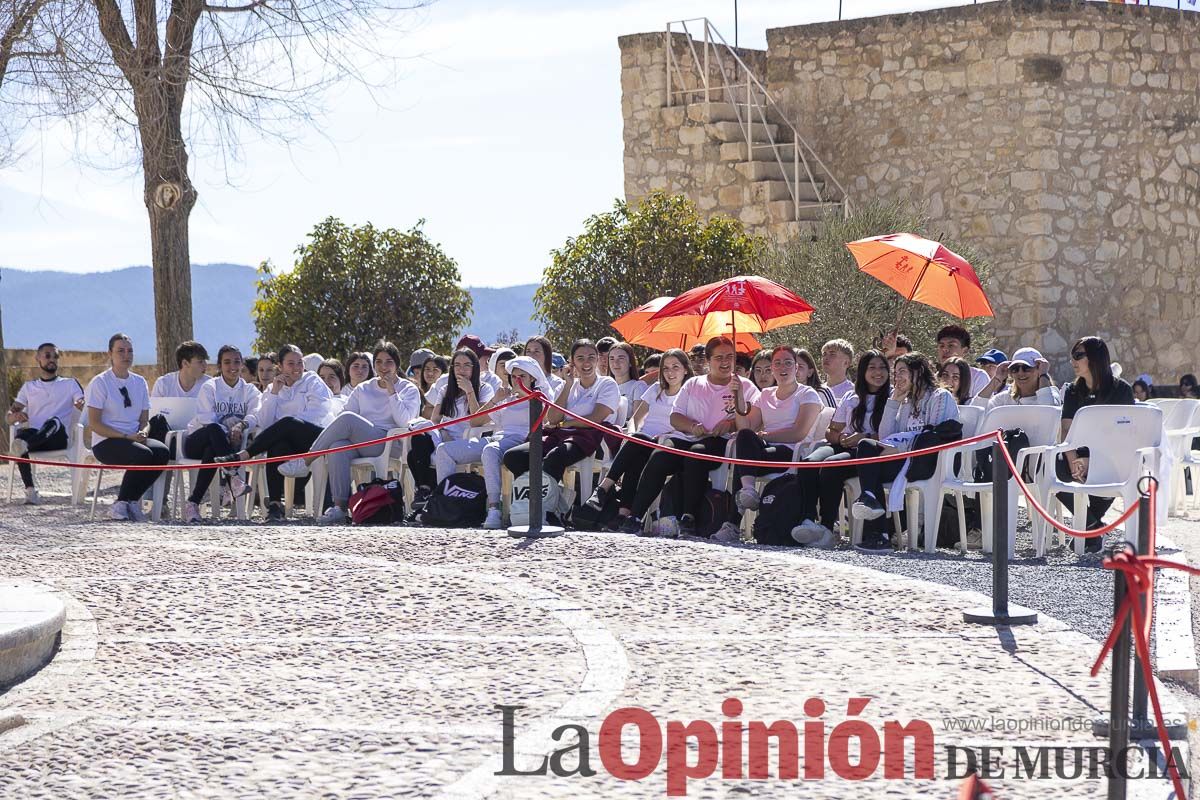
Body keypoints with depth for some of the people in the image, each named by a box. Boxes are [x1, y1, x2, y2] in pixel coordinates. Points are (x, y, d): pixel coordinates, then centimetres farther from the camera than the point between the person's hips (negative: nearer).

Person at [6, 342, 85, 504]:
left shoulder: (70, 384, 18)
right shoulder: (29, 387, 24)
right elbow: (8, 417, 17)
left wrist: (82, 405, -23)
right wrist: (16, 416, -9)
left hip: (58, 438, -2)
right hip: (34, 437, 2)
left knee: (54, 422, -36)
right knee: (20, 435, -34)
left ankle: (24, 445, -66)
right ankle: (30, 490, -39)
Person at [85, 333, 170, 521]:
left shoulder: (139, 382, 15)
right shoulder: (100, 383, -3)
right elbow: (94, 423, -9)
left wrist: (143, 432, -9)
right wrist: (126, 436, -18)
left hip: (135, 438, 6)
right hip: (105, 442, -6)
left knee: (162, 451, -25)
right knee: (143, 454, -33)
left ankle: (131, 500, -14)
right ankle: (121, 505, -18)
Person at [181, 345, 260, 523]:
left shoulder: (249, 390, 12)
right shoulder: (209, 387, 5)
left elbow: (256, 414, -9)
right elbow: (206, 418, -12)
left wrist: (241, 425, -32)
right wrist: (226, 432, -29)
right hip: (196, 440, -2)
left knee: (212, 452, -38)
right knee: (214, 430, -39)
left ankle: (193, 503, -39)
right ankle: (231, 479, -54)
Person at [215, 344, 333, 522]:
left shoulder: (312, 382, 15)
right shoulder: (273, 389, 24)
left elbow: (318, 414, -1)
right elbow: (264, 424, 9)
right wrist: (273, 393, 2)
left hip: (319, 436, -2)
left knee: (287, 423, -35)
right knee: (277, 444, -36)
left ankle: (242, 455, -35)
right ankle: (274, 503, -43)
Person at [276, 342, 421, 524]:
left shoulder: (408, 390, 13)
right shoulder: (363, 389, 26)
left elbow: (403, 422, -4)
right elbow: (347, 412, 18)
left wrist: (391, 391, -4)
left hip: (388, 444, -4)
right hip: (358, 441, 4)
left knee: (347, 419, -31)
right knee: (337, 447, -35)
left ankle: (305, 462, -21)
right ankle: (339, 507, -41)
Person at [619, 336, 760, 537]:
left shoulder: (745, 386, 14)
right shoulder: (693, 384, 24)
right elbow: (675, 417, 16)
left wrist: (731, 423, -16)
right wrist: (692, 426, -4)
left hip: (719, 442, -3)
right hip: (685, 438, 3)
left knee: (696, 453, -37)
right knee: (659, 458, -27)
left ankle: (689, 517, -36)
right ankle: (634, 516, -29)